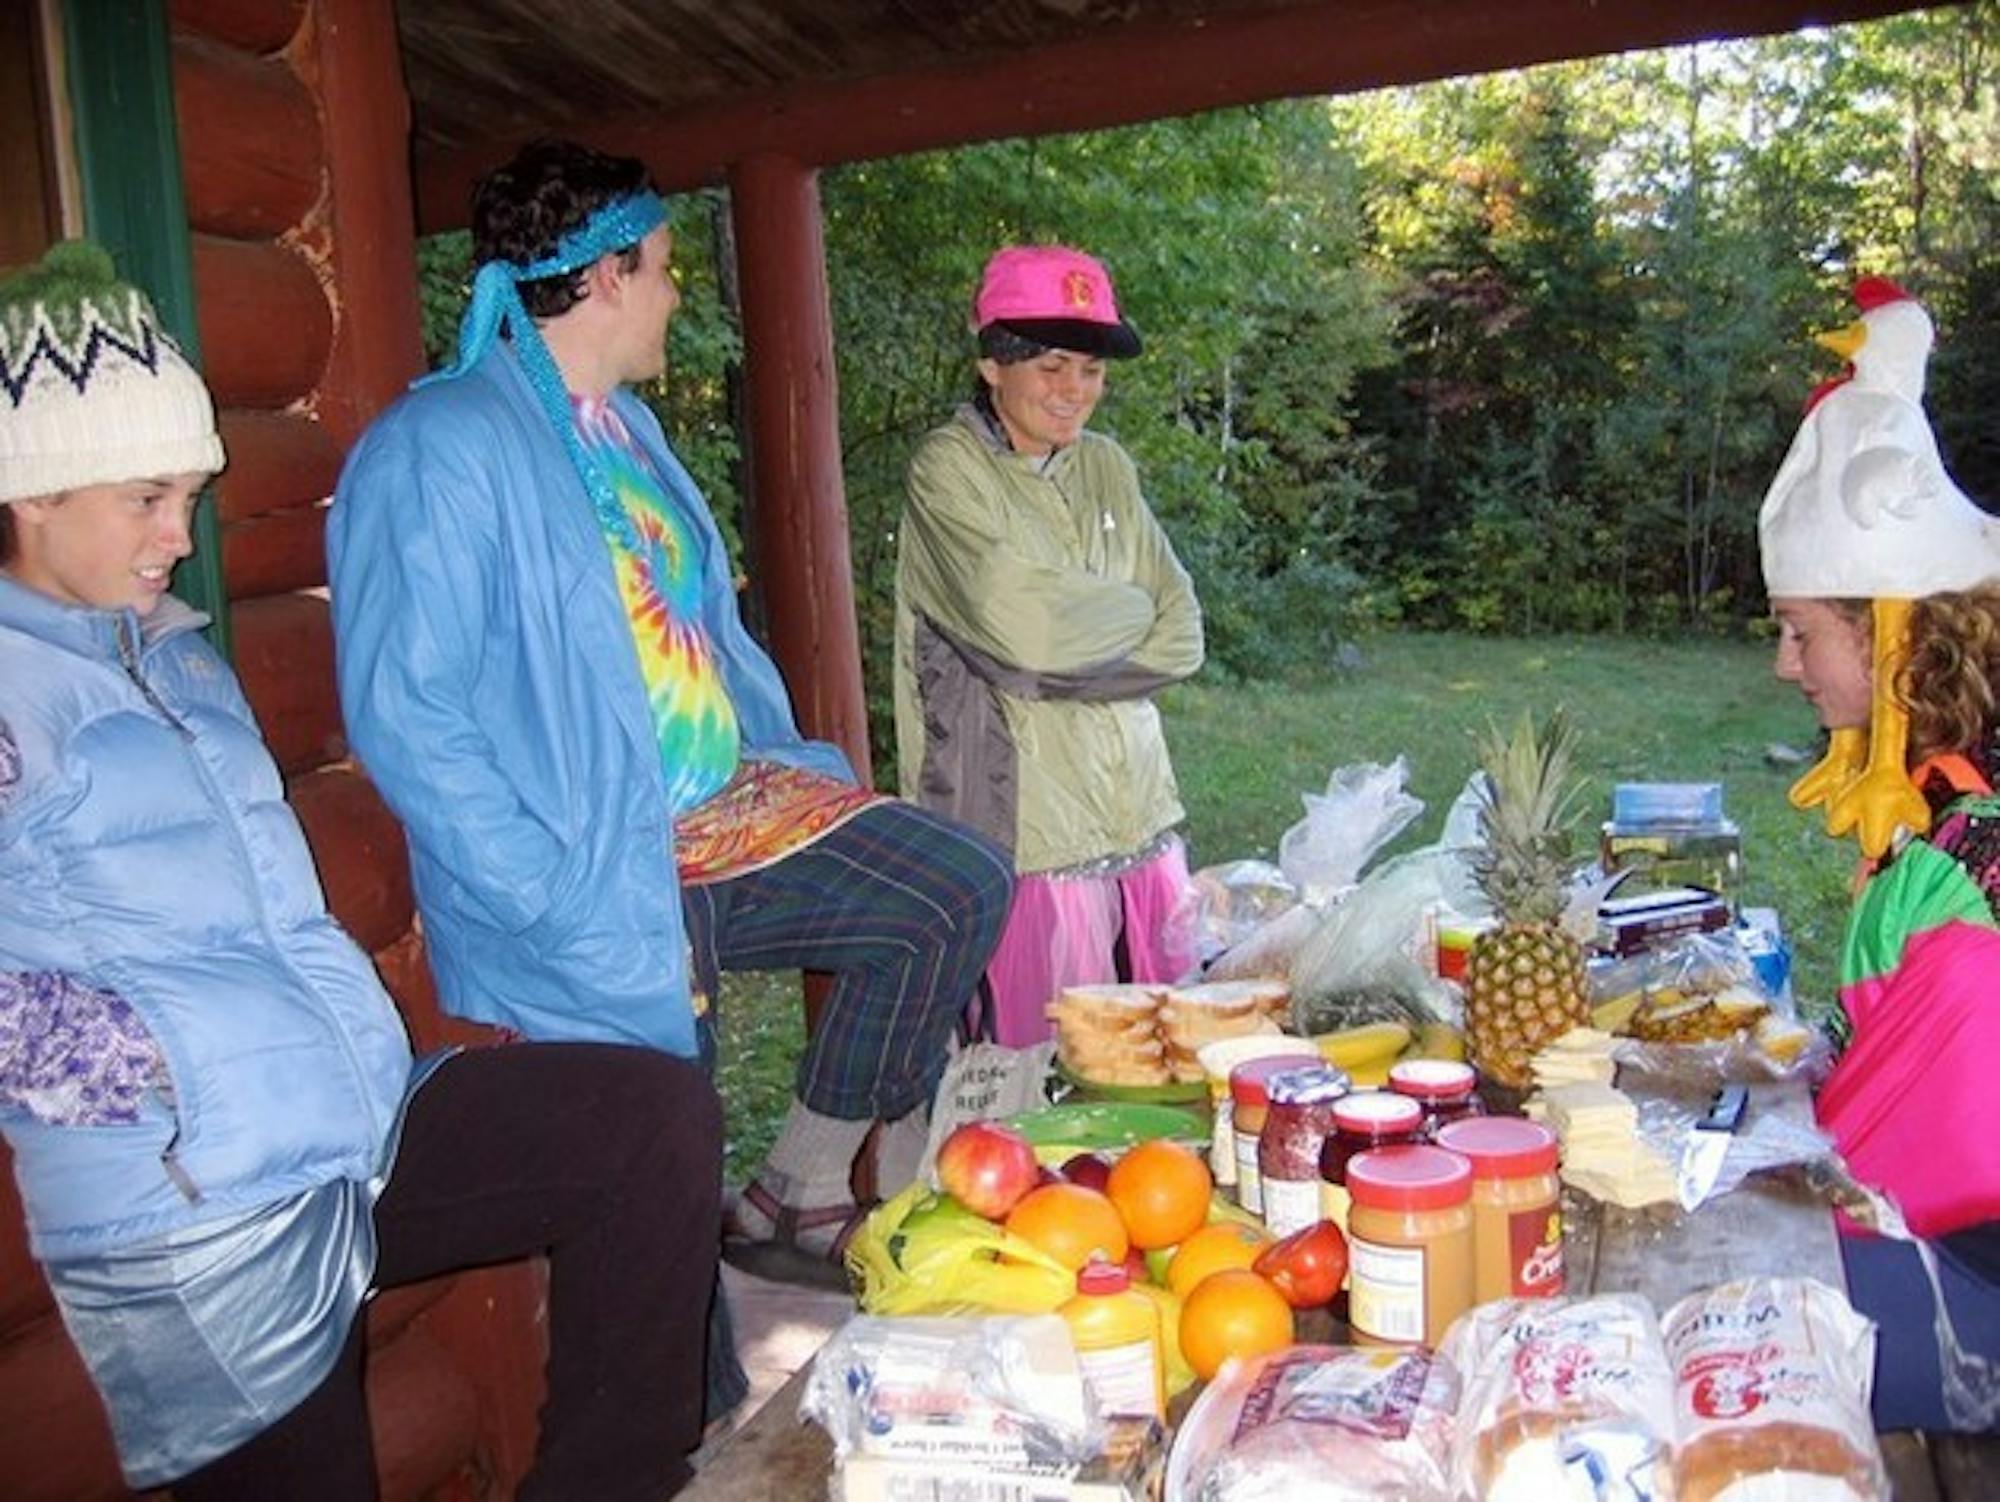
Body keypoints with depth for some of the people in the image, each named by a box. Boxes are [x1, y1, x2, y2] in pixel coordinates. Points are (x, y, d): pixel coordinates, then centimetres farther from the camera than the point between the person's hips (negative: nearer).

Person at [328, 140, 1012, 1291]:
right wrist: (569, 906, -21)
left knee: (963, 889, 0)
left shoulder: (626, 427, 16)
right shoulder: (439, 450, -13)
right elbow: (406, 717, -18)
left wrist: (789, 769, 11)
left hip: (734, 817, 8)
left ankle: (801, 1198, 9)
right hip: (600, 877, -8)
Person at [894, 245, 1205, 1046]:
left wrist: (1056, 670, -7)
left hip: (1140, 815, 6)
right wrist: (1130, 612, 0)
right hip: (1029, 824, -6)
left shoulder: (1106, 467, 13)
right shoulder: (949, 469, -4)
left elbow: (1180, 636, 6)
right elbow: (1021, 624, -17)